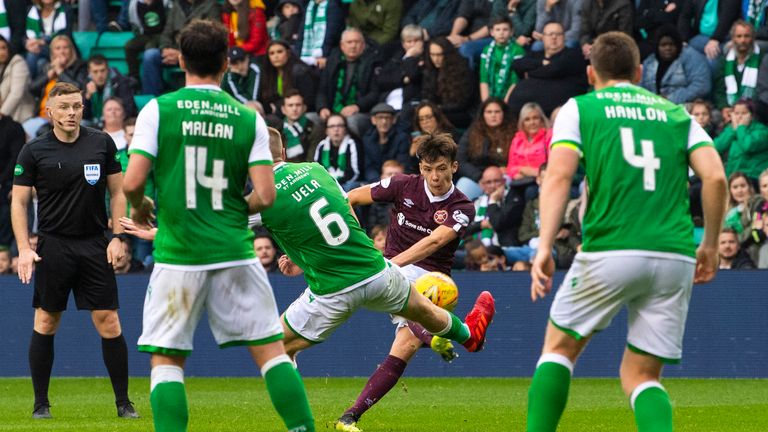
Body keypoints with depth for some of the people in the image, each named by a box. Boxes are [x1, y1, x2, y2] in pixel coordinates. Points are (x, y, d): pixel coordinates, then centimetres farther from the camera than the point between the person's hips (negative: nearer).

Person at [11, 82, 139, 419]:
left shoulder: (102, 144, 4)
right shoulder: (34, 151, -1)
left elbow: (117, 192, 9)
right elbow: (19, 202, 1)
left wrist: (118, 237, 0)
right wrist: (24, 248, -8)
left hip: (95, 246, 1)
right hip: (53, 246, -1)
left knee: (108, 322, -3)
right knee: (46, 322, 3)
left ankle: (123, 402, 4)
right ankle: (41, 402, 12)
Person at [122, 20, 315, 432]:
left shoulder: (159, 110, -3)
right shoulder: (248, 119, 3)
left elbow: (132, 182, -9)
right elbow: (265, 195, -2)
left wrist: (139, 208, 13)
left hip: (177, 256, -2)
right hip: (234, 252, 2)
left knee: (166, 359, 5)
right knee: (271, 349, 9)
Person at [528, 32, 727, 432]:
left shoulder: (578, 109, 11)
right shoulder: (677, 114, 18)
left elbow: (559, 176, -4)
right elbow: (715, 177, 5)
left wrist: (544, 247, -10)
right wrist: (710, 245, 15)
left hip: (610, 249, -3)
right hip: (675, 255, 3)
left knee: (560, 347, 19)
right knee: (640, 375, 10)